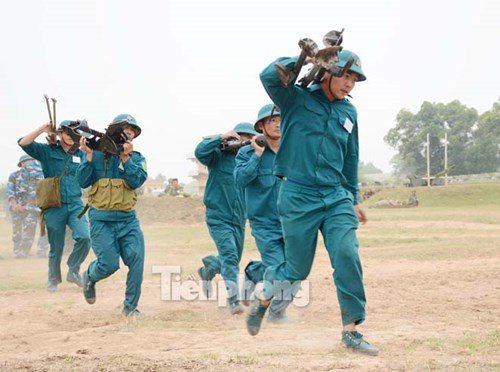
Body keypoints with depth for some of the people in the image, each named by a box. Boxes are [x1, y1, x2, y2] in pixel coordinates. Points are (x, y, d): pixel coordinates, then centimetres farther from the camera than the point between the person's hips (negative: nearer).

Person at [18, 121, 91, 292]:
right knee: (56, 247, 6)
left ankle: (73, 271, 2)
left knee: (84, 237, -19)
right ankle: (53, 280, 25)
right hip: (54, 206, -2)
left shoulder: (80, 154, 10)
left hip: (75, 204, 2)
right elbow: (23, 143, -11)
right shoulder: (47, 151, 1)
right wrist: (43, 129, -17)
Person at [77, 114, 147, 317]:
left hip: (128, 219, 3)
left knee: (136, 260, -10)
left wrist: (125, 158, -18)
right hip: (102, 219, -3)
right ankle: (89, 277, 28)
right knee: (109, 264, -8)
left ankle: (130, 306, 4)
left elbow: (136, 181, -10)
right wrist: (89, 155, -15)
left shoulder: (137, 158, 7)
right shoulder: (97, 153, 1)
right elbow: (83, 182, -6)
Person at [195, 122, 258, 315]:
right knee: (230, 256, -20)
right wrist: (221, 137, -23)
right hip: (218, 218, -6)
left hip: (238, 220, 6)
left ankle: (207, 271, 48)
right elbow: (200, 151, -25)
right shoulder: (219, 155, -6)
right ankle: (233, 299, -21)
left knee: (232, 260, 19)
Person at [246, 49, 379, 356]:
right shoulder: (297, 98, -2)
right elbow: (270, 76, -21)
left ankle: (352, 330, -4)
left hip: (337, 197, 4)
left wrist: (354, 198, 23)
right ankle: (262, 300, 33)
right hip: (299, 197, -4)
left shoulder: (349, 112, 12)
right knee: (297, 269, 2)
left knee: (347, 256, -13)